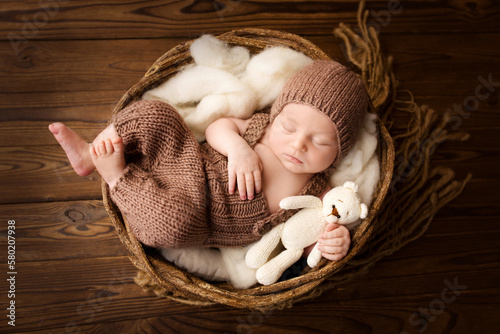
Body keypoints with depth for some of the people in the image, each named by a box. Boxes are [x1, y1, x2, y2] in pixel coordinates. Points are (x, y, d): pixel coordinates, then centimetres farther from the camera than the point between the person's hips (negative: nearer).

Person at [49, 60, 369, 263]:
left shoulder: (317, 194, -11)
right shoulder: (263, 126, -4)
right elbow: (217, 127, 3)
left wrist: (336, 242, -28)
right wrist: (236, 146, -20)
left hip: (196, 216, -3)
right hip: (189, 163, 3)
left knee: (174, 221, -38)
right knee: (153, 113, -15)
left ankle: (117, 176, -11)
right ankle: (89, 155, 2)